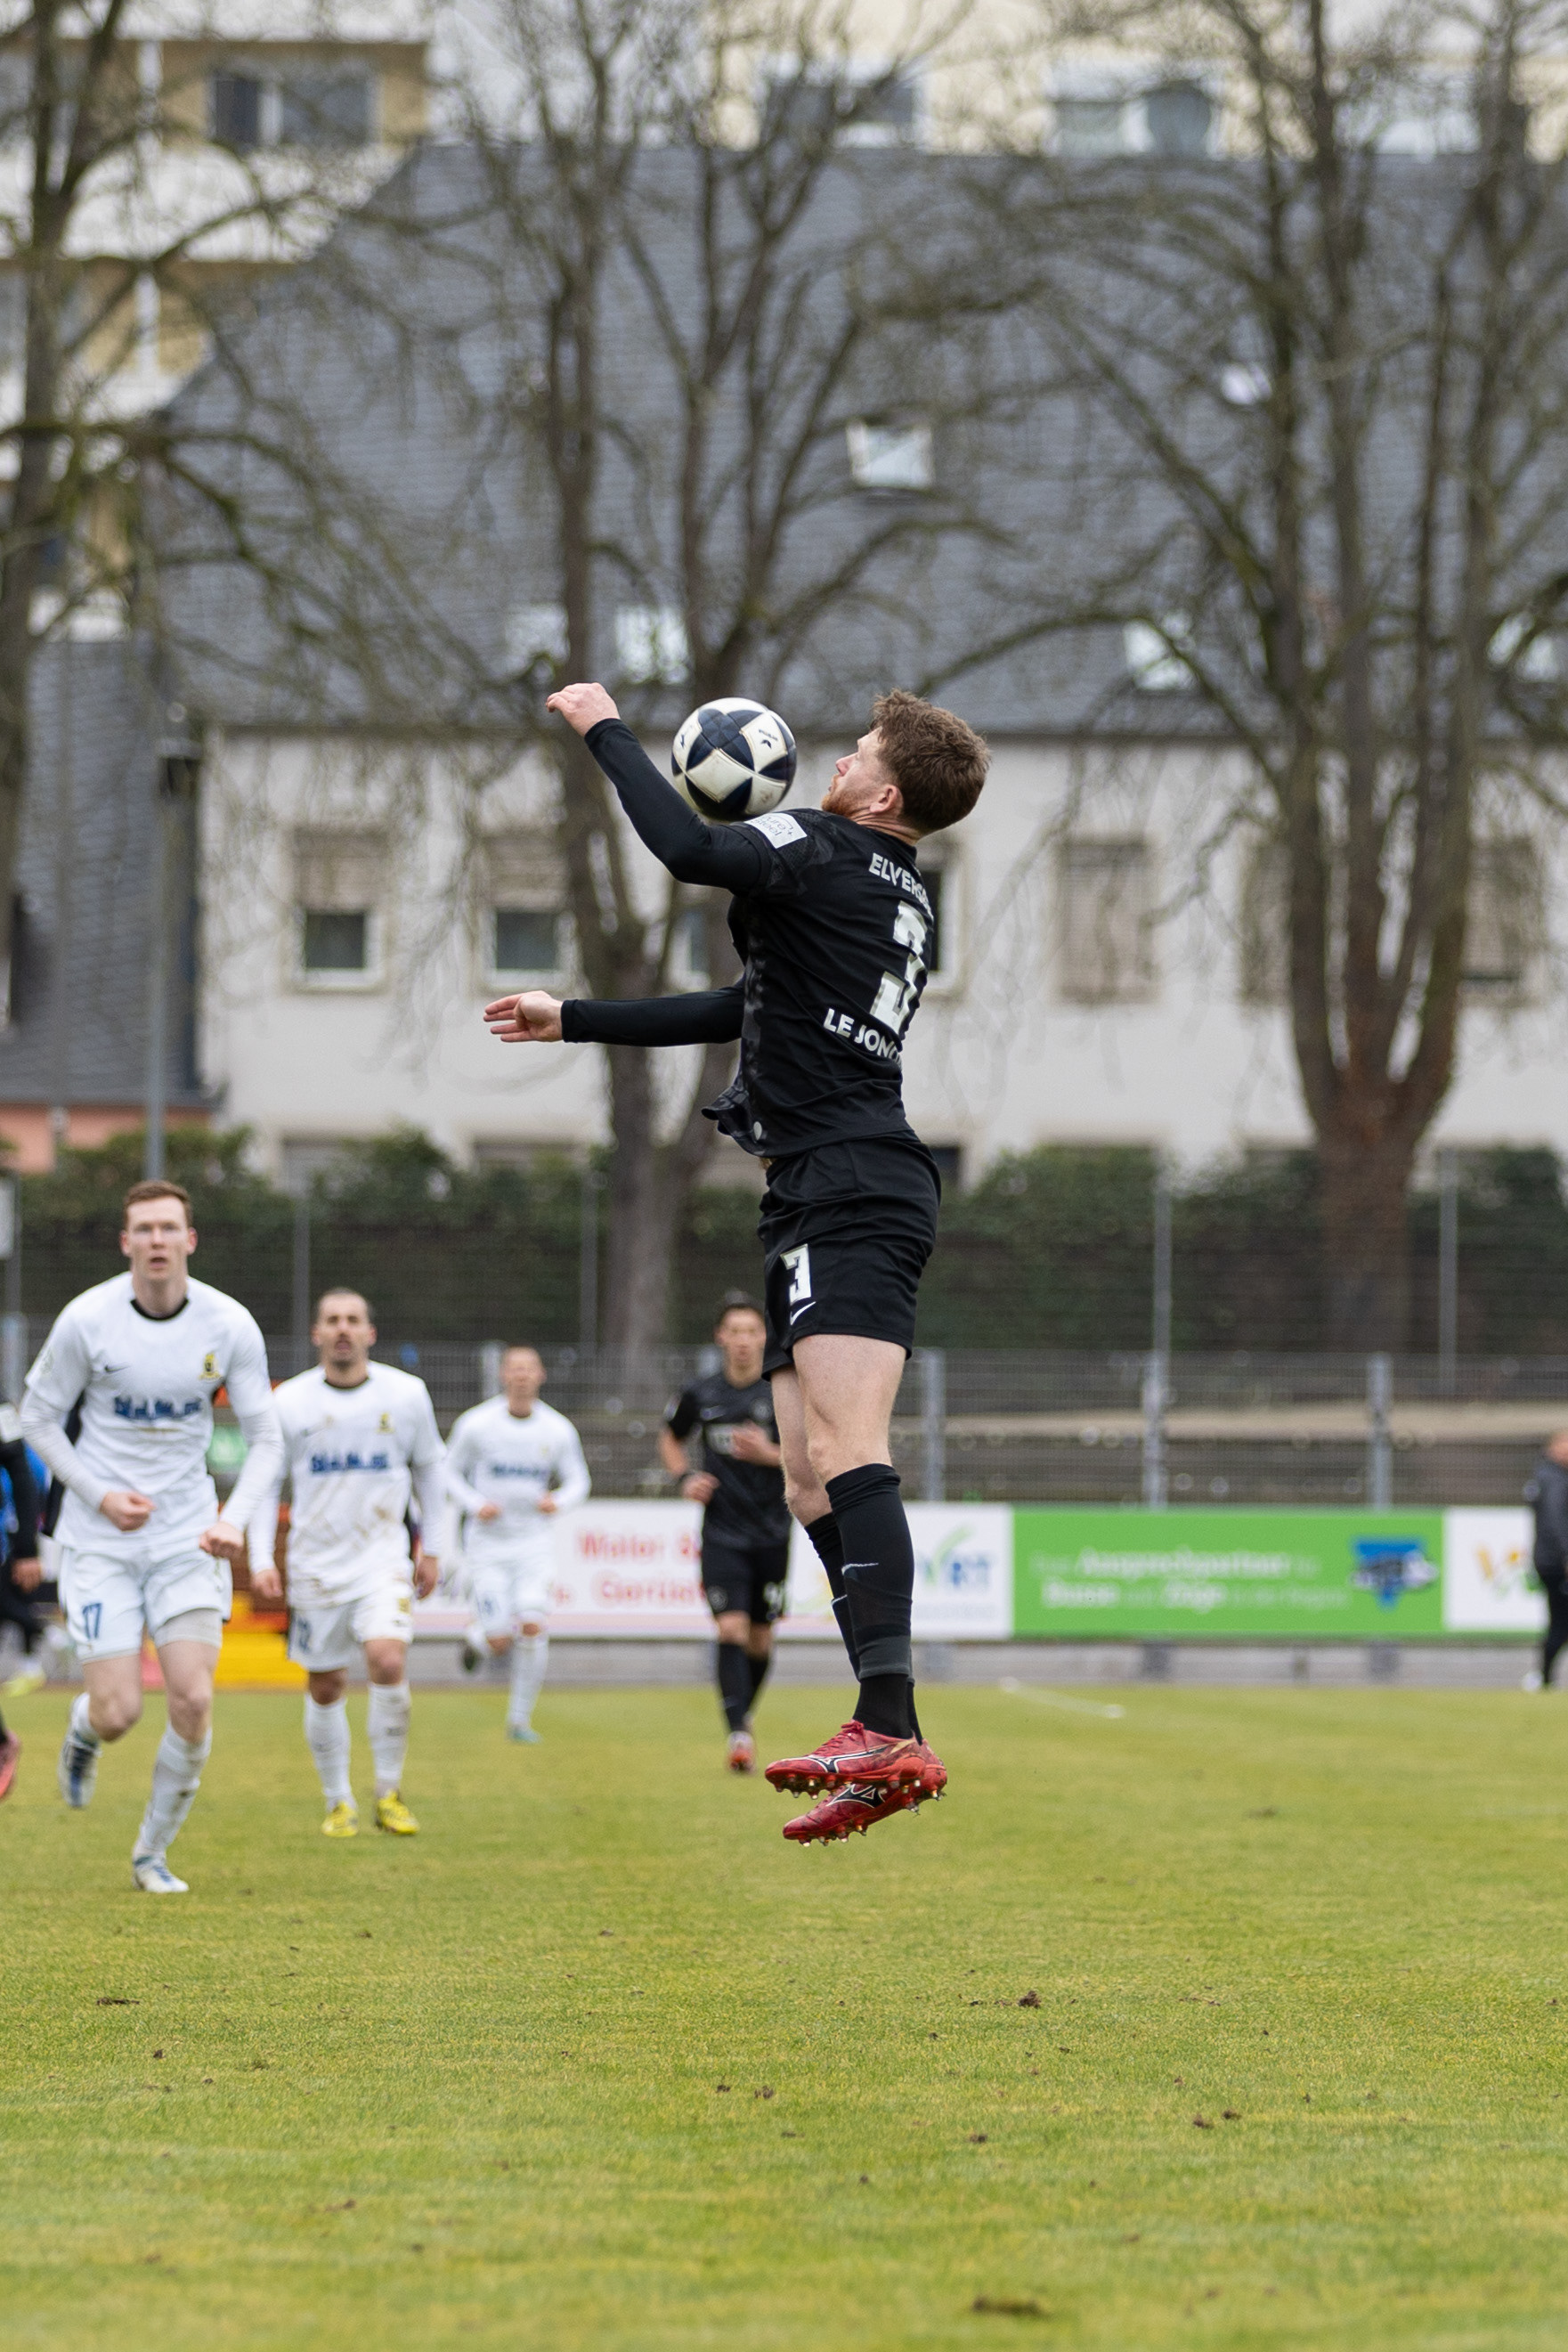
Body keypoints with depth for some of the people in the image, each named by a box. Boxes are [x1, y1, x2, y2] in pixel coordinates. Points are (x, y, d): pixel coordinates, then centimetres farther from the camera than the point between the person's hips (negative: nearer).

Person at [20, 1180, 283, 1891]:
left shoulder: (229, 1325, -6)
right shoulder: (87, 1320, -11)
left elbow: (265, 1438, 0)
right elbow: (37, 1418, 0)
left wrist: (234, 1520, -16)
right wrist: (100, 1495, -13)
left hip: (187, 1537, 1)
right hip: (100, 1540, -1)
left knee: (192, 1699, -12)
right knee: (119, 1713, -9)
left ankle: (154, 1852, 9)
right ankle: (84, 1729, 31)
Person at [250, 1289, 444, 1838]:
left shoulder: (406, 1395, 0)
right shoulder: (290, 1403, -1)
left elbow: (428, 1469, 15)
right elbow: (266, 1484, 7)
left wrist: (431, 1547, 15)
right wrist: (261, 1560, -2)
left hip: (382, 1558, -1)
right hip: (314, 1565, 1)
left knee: (388, 1661, -22)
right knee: (326, 1689, 6)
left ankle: (389, 1794, -8)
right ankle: (339, 1803, 24)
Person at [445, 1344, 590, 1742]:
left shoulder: (559, 1431, -1)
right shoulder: (475, 1424, -6)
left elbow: (578, 1481, 9)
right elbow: (449, 1472, 4)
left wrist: (558, 1501, -13)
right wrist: (475, 1503, -14)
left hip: (534, 1541, 1)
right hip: (487, 1543, -1)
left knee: (533, 1626, -16)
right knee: (500, 1642, -10)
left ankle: (520, 1719, 0)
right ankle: (478, 1636, 30)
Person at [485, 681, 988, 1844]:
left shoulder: (825, 852, -3)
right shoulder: (907, 905, 26)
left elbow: (688, 847, -23)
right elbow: (741, 1012, 35)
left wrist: (607, 729, -6)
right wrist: (570, 1020, 41)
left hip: (849, 1190, -10)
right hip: (825, 1210, 10)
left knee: (845, 1448, -21)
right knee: (812, 1483, 6)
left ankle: (893, 1731, -33)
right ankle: (886, 1749, 1)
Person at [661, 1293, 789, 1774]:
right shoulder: (700, 1395, 1)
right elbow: (669, 1438, 20)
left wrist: (770, 1454, -20)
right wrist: (685, 1478, 2)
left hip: (772, 1534, 0)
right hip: (722, 1532, 0)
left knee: (760, 1640, 7)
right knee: (731, 1629, -16)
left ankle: (743, 1713, 33)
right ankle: (738, 1736, -19)